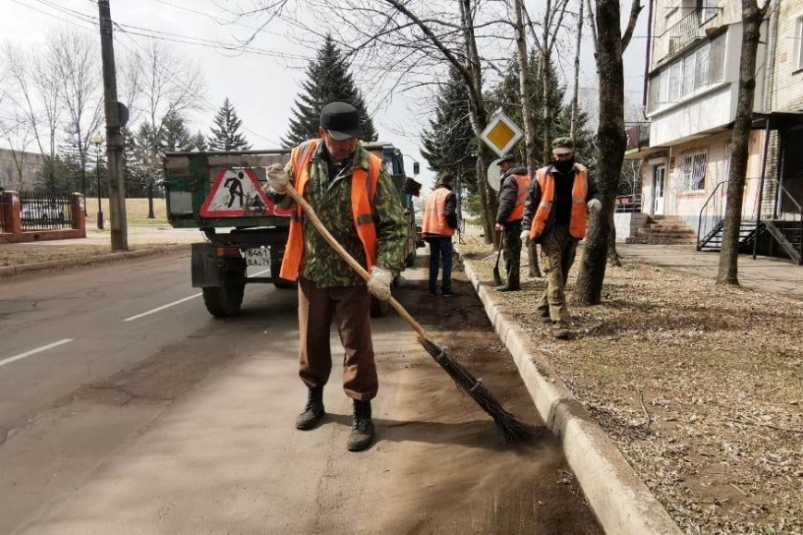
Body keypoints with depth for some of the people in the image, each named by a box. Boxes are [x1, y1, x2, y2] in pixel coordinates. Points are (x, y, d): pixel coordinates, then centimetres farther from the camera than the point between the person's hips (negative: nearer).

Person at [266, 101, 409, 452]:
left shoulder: (371, 169, -12)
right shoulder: (302, 156, -2)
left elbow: (394, 225, -13)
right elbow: (287, 204, 13)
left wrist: (384, 269, -24)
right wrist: (279, 190, -11)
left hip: (353, 275, -3)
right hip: (311, 270, 4)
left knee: (357, 345, 3)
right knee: (311, 339, 16)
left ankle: (362, 414, 17)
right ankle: (314, 398, 37)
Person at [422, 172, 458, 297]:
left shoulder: (431, 194, 16)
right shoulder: (449, 195, -7)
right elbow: (450, 213, -18)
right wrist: (454, 225, -2)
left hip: (431, 232, 6)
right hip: (443, 232, -6)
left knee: (433, 260, 12)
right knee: (446, 261, 0)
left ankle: (432, 289, 11)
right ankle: (446, 289, -3)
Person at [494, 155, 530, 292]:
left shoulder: (511, 179, -12)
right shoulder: (525, 177, 17)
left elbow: (506, 202, -20)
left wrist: (500, 220, -20)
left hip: (512, 220, -9)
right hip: (522, 218, 9)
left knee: (511, 251, -5)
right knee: (515, 250, 16)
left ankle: (512, 283, -3)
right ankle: (514, 281, 22)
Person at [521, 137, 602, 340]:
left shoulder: (582, 174, 6)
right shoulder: (543, 175, -2)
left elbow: (594, 192, 14)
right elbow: (531, 203, 1)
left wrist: (595, 200, -11)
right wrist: (526, 227, -9)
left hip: (571, 231, 4)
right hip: (550, 230, -4)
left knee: (562, 275, 14)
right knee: (554, 276, -11)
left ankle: (545, 309, 33)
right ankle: (561, 322, -13)